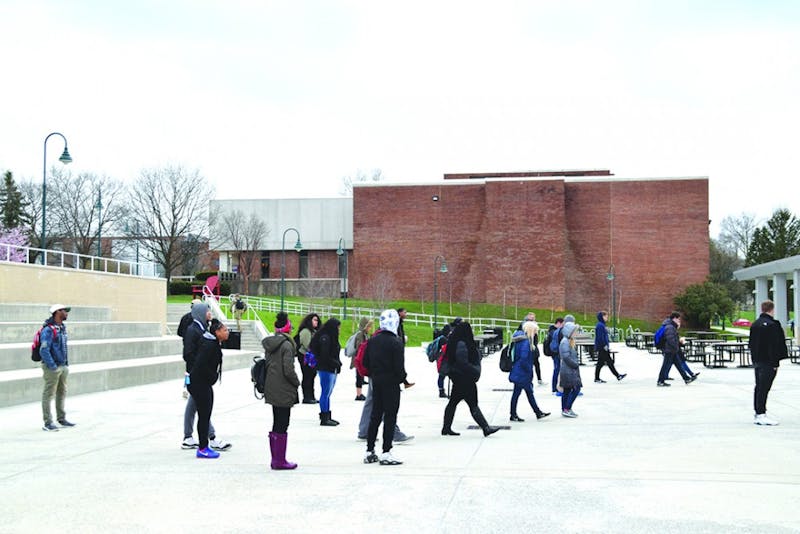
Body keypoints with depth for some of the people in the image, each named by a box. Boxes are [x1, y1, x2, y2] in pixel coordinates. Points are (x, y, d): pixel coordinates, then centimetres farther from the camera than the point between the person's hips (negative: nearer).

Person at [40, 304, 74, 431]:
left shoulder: (62, 328, 11)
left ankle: (61, 419, 27)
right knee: (49, 394, -3)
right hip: (52, 367, -9)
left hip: (63, 366, 9)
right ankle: (48, 423, 1)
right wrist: (53, 367, -20)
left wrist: (66, 363, 17)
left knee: (62, 393, 16)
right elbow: (44, 350, -22)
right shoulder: (48, 330, -17)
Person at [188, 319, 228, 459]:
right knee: (204, 415, -5)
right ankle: (202, 449, 1)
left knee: (205, 415, 13)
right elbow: (201, 364, -27)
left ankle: (204, 446, 21)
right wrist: (213, 376, -15)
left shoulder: (214, 344, 10)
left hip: (205, 384, 10)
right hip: (199, 384, -10)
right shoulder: (209, 345, -21)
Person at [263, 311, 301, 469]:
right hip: (284, 391, -8)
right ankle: (280, 460, 2)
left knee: (277, 424, 15)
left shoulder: (269, 344, 8)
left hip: (272, 390, 8)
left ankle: (275, 459, 21)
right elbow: (288, 370, -20)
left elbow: (266, 364, 13)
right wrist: (297, 383, -3)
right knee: (282, 425, -2)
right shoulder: (287, 345, -16)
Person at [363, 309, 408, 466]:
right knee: (390, 416, -2)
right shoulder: (395, 343, -15)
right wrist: (403, 379, -1)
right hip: (391, 383, -7)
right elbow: (399, 366, -17)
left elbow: (365, 361, 9)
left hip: (376, 381, 7)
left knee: (375, 415, 14)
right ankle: (386, 453, -3)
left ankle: (369, 451, 17)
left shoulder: (373, 340, 5)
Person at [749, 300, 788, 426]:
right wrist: (775, 363, -16)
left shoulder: (754, 325, 12)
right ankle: (761, 415, -8)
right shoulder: (772, 325, -15)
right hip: (768, 362, -9)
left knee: (759, 387, 13)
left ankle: (758, 414, 18)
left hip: (757, 361, 9)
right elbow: (774, 346, -18)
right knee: (764, 387, -8)